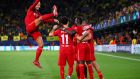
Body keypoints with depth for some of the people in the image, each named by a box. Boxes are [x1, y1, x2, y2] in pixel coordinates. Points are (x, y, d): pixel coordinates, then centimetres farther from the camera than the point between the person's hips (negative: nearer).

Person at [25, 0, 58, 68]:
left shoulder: (38, 13, 23)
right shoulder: (30, 10, 6)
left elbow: (45, 20, 19)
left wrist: (53, 20, 8)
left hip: (35, 30, 7)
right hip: (30, 28, -7)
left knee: (41, 45, 0)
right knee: (40, 18, -24)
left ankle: (36, 60, 6)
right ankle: (53, 14, -43)